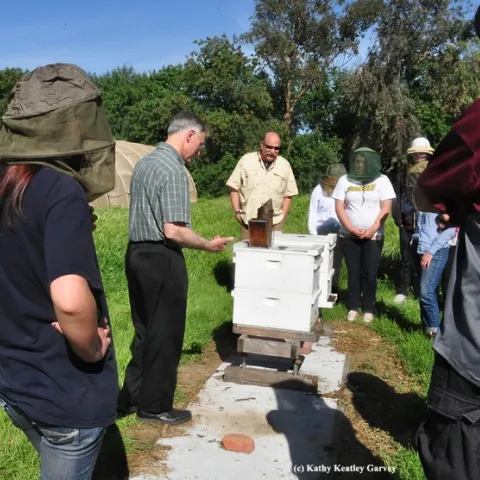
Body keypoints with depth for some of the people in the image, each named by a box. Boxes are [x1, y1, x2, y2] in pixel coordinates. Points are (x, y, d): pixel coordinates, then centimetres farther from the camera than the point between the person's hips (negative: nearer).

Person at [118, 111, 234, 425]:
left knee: (145, 330, 19)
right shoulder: (174, 171, -18)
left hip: (138, 253, 9)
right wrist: (209, 245, -9)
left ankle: (132, 397, 30)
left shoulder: (144, 163, 12)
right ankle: (154, 406, 19)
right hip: (161, 259, -9)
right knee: (165, 334, 5)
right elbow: (173, 231, -23)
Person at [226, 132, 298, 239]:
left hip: (274, 223, 1)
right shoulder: (246, 160, 2)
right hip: (248, 221, -1)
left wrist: (283, 217, 2)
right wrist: (237, 212, -3)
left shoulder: (285, 165, 7)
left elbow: (288, 195, 11)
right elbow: (234, 188, 5)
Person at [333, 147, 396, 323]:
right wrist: (352, 228, -11)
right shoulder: (345, 180, 4)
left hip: (373, 236, -1)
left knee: (369, 274, 0)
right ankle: (353, 307, 15)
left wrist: (372, 229, -13)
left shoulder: (381, 180, 0)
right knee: (353, 272, 6)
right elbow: (339, 207, 0)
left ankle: (369, 309, 11)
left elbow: (386, 208, -4)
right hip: (348, 235, 2)